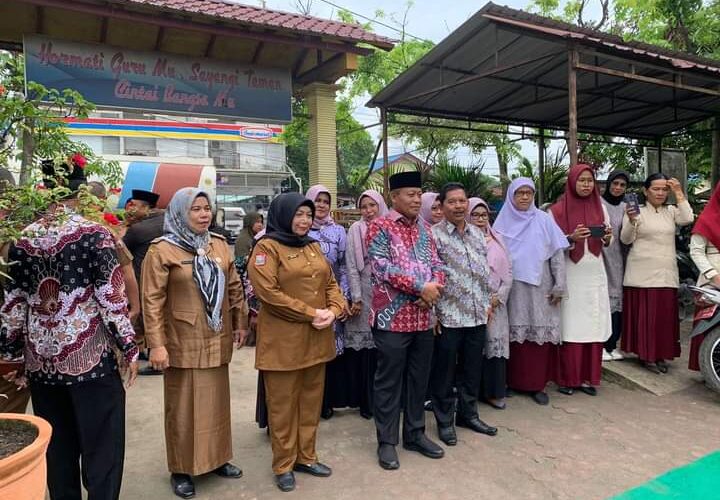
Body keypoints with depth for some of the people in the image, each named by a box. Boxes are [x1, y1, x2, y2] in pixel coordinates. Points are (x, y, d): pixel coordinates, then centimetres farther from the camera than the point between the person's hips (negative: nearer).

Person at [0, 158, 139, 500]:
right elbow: (112, 297, -12)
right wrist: (128, 348, -5)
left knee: (56, 450, 17)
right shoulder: (93, 233, -9)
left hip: (41, 361, 5)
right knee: (101, 449, 5)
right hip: (90, 357, -5)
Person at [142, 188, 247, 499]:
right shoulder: (162, 250, -9)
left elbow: (234, 287, 13)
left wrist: (240, 322, 12)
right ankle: (181, 469, 24)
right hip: (182, 343, -5)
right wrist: (156, 344, -16)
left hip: (217, 341, 5)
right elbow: (152, 300, -12)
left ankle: (217, 458, 32)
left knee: (217, 401, 15)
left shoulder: (219, 245, 7)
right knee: (183, 407, 8)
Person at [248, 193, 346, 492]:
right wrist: (311, 314, -18)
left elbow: (331, 283, 13)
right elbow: (268, 292, -19)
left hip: (317, 339, 7)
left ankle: (306, 457, 31)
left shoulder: (313, 247, 13)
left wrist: (334, 309, -8)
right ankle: (284, 465, 22)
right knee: (283, 405, 6)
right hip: (283, 340, -6)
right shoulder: (267, 247, -8)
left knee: (311, 400, 15)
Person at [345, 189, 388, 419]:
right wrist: (356, 298, -8)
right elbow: (351, 267, -2)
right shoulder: (356, 230, 1)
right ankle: (365, 400, 15)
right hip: (364, 293, -2)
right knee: (364, 349, 2)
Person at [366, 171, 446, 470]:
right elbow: (382, 268, -18)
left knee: (419, 378, 15)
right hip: (392, 317, -6)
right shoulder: (380, 227, -7)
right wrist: (421, 287, -20)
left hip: (423, 318, 6)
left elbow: (436, 263, 10)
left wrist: (435, 286, -12)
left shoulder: (424, 228, 13)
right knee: (389, 381, 4)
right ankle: (386, 442, 17)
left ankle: (415, 434, 30)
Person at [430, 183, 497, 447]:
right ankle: (445, 421, 22)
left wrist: (487, 303, 13)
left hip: (477, 315, 6)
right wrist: (432, 312, -12)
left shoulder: (478, 233, 11)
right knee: (445, 371, 6)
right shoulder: (434, 234, -8)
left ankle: (468, 414, 33)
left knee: (472, 368, 16)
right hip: (448, 316, -5)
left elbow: (485, 271, 17)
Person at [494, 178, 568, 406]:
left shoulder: (544, 220, 4)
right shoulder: (503, 222, 7)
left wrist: (559, 285, -3)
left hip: (539, 288, -1)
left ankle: (537, 384, 9)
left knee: (540, 334, -1)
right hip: (511, 288, 1)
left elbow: (557, 254, 2)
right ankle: (513, 381, 16)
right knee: (514, 334, 3)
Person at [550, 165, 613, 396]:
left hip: (595, 274, 4)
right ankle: (567, 378, 9)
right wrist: (572, 238, -21)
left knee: (594, 327, 4)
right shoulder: (559, 209, -3)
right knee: (570, 328, -3)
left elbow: (607, 242, 14)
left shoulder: (600, 207, 10)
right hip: (570, 275, -4)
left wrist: (607, 237, -8)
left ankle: (589, 378, 15)